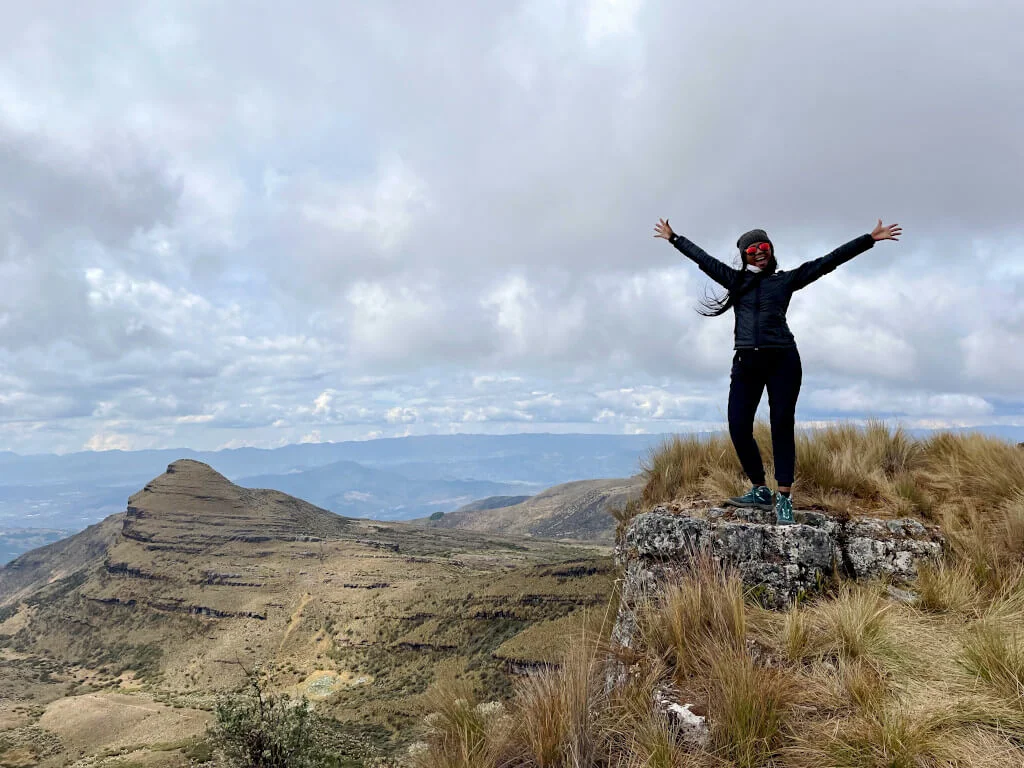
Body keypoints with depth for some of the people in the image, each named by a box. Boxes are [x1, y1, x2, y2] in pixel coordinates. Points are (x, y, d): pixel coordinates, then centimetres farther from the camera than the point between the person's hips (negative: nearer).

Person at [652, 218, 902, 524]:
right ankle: (760, 491, 14)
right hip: (746, 362, 2)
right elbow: (702, 258, 22)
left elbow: (829, 260, 9)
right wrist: (673, 238, 29)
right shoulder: (735, 280, 15)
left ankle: (784, 499, 3)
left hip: (782, 361, -2)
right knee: (739, 428, -3)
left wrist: (870, 238, 7)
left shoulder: (787, 279, 10)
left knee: (782, 428, -2)